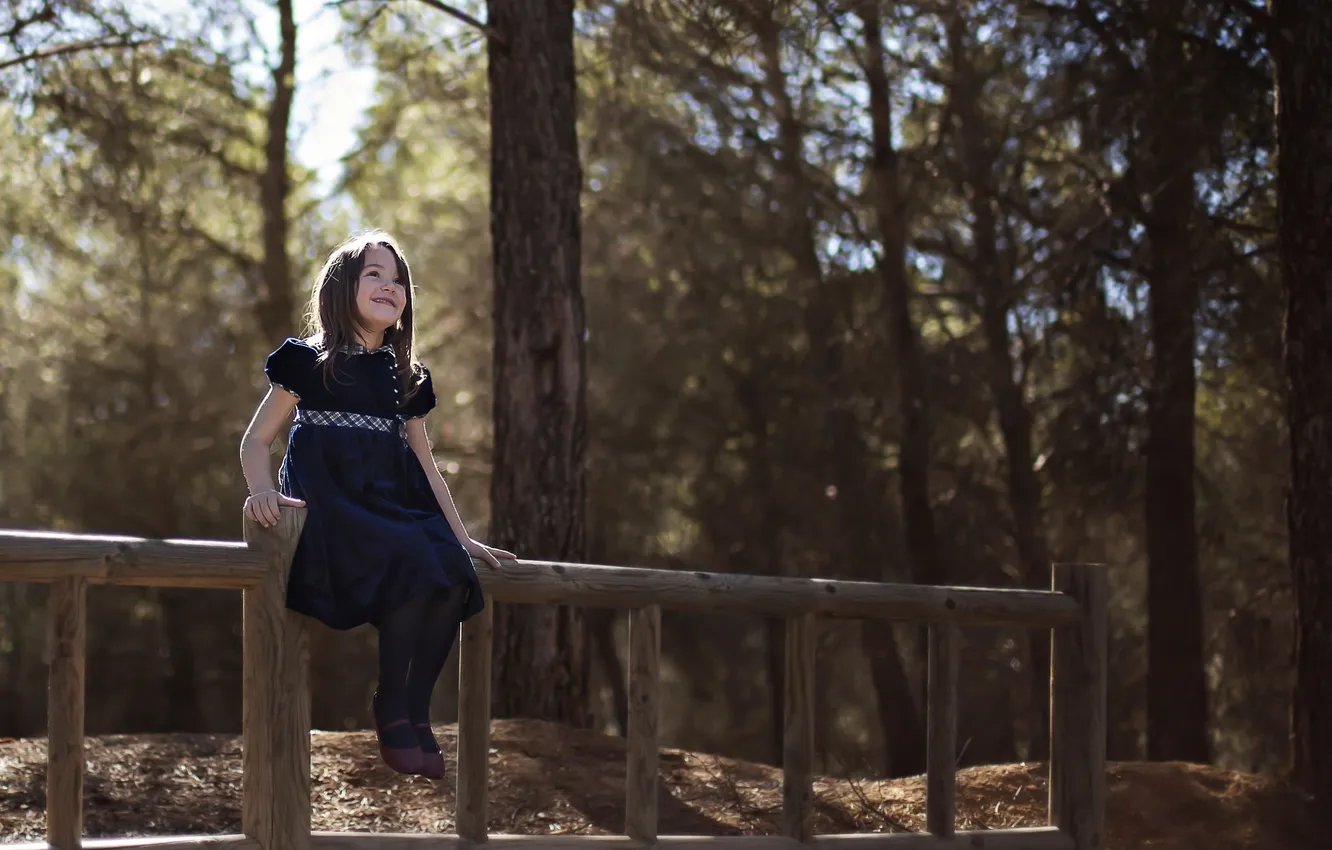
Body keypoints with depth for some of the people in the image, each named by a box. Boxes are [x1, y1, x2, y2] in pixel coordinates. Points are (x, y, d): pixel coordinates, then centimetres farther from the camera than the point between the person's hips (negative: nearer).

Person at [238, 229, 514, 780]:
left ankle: (414, 711, -14)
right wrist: (262, 490, -17)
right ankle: (391, 710, -18)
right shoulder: (308, 362, 6)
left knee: (451, 572, -27)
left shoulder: (406, 377, 21)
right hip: (332, 505, -5)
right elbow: (257, 438, 4)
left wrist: (462, 539, 20)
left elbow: (425, 465, 25)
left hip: (396, 502, 5)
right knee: (412, 563, -33)